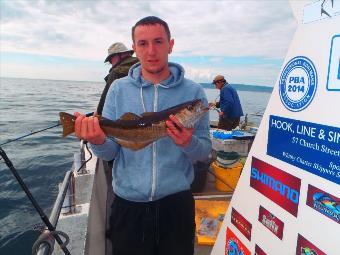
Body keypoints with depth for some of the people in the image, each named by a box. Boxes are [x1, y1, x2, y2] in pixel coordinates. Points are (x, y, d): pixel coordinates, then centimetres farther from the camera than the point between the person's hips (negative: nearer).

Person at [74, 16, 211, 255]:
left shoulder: (194, 91, -6)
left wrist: (188, 143, -25)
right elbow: (110, 151, -2)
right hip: (127, 204, 1)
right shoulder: (118, 89, -3)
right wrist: (98, 141, -24)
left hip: (177, 203, 0)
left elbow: (205, 152, -3)